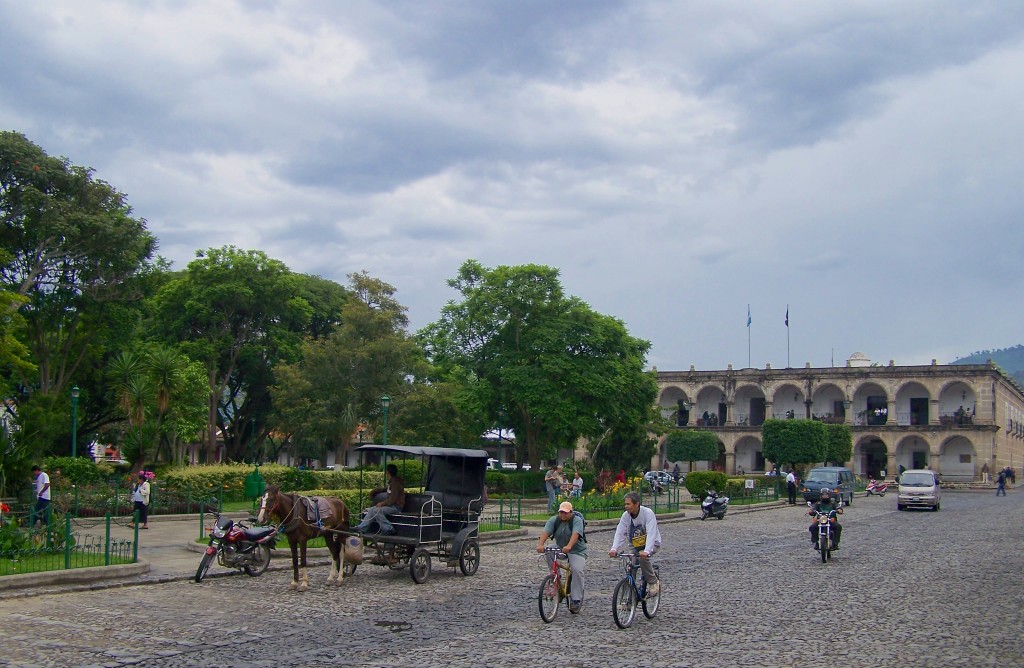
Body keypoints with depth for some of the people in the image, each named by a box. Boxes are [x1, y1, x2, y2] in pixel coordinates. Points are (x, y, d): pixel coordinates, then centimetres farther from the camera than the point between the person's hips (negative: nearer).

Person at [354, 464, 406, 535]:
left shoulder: (395, 482, -16)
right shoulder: (392, 481, 15)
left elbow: (393, 499, -21)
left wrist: (382, 503, -13)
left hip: (396, 506, -10)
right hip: (391, 505, 10)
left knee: (376, 511, -25)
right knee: (372, 509, 0)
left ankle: (388, 529, -19)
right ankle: (362, 528, -4)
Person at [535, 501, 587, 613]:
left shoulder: (577, 520, -15)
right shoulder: (554, 520, -4)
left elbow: (575, 534, -33)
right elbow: (545, 532, -20)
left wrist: (569, 546, -51)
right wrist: (540, 544, -40)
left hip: (577, 550, -4)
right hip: (559, 548, 4)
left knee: (578, 571, -23)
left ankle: (576, 600, -13)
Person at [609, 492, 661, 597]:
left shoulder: (648, 513, -24)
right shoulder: (626, 515, -10)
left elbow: (651, 534, -34)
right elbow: (619, 533, -17)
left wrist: (646, 551, -49)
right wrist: (614, 549, -35)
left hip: (651, 544, -4)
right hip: (635, 546, 4)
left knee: (643, 557, -32)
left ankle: (653, 583, -12)